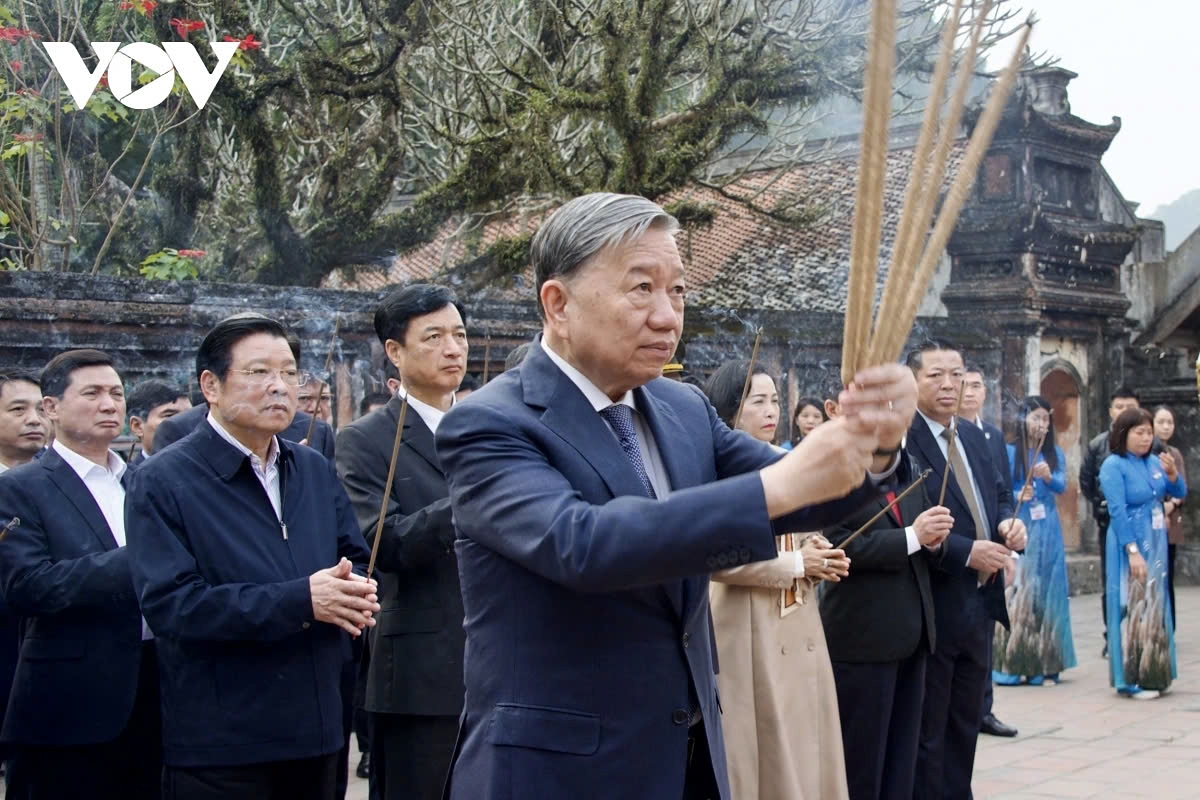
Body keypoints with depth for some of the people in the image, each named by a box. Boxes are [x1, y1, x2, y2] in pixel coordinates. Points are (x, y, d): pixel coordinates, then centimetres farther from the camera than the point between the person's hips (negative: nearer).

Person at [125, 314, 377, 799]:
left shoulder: (315, 470, 12)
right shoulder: (163, 482, -8)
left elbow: (355, 559, 15)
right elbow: (170, 603, -18)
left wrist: (354, 595, -11)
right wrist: (301, 600, -23)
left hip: (316, 728, 6)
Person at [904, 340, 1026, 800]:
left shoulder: (973, 437, 11)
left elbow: (998, 494, 19)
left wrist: (1008, 522, -3)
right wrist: (966, 552, -23)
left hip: (979, 604, 8)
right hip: (931, 606, -8)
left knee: (966, 725, 18)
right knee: (926, 732, 4)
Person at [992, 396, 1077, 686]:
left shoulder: (1055, 453, 10)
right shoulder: (1010, 452, 1)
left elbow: (1062, 486, -5)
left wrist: (1048, 477, -26)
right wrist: (1017, 496, -23)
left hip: (1048, 530, 3)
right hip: (1019, 528, -3)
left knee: (1047, 591, 2)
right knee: (1018, 591, -6)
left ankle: (1043, 665, 5)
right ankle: (1013, 663, -3)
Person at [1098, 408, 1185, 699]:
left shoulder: (1153, 462, 6)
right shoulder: (1114, 465, -12)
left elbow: (1180, 493, 12)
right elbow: (1117, 511, -17)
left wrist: (1172, 473, -9)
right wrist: (1133, 551, -21)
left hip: (1157, 543, 7)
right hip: (1131, 546, -6)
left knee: (1155, 607, 12)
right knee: (1133, 608, -3)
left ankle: (1153, 674, 22)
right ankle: (1132, 679, 5)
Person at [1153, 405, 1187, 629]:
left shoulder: (1175, 454, 15)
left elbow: (1183, 488, 8)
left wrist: (1171, 504, -10)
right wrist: (1157, 512, -10)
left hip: (1171, 524, 5)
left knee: (1167, 580, 7)